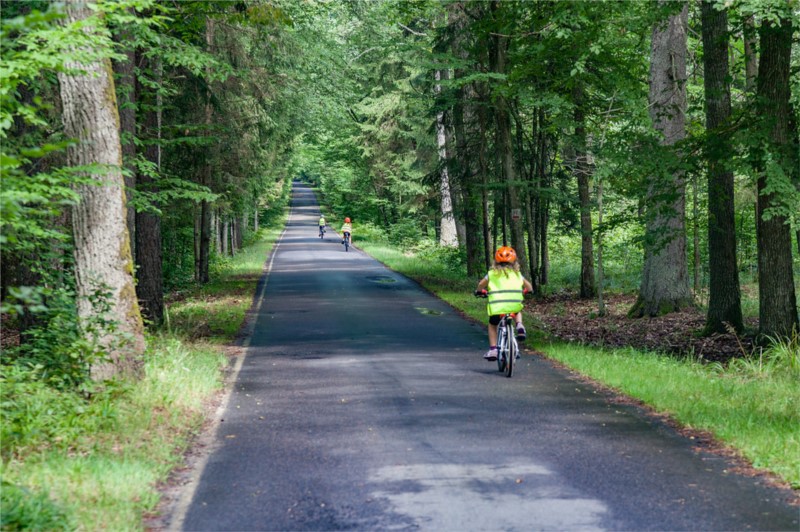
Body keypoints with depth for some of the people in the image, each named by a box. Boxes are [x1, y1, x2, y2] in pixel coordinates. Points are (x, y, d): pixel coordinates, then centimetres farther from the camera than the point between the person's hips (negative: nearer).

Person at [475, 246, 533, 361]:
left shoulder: (492, 274, 12)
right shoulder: (516, 274, 16)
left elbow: (481, 285, 20)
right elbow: (529, 287, 22)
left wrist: (479, 291, 42)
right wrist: (523, 291, 44)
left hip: (496, 307, -1)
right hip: (515, 304, 1)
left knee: (492, 325, 22)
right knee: (518, 311, 36)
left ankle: (492, 349, 11)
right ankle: (519, 326, 7)